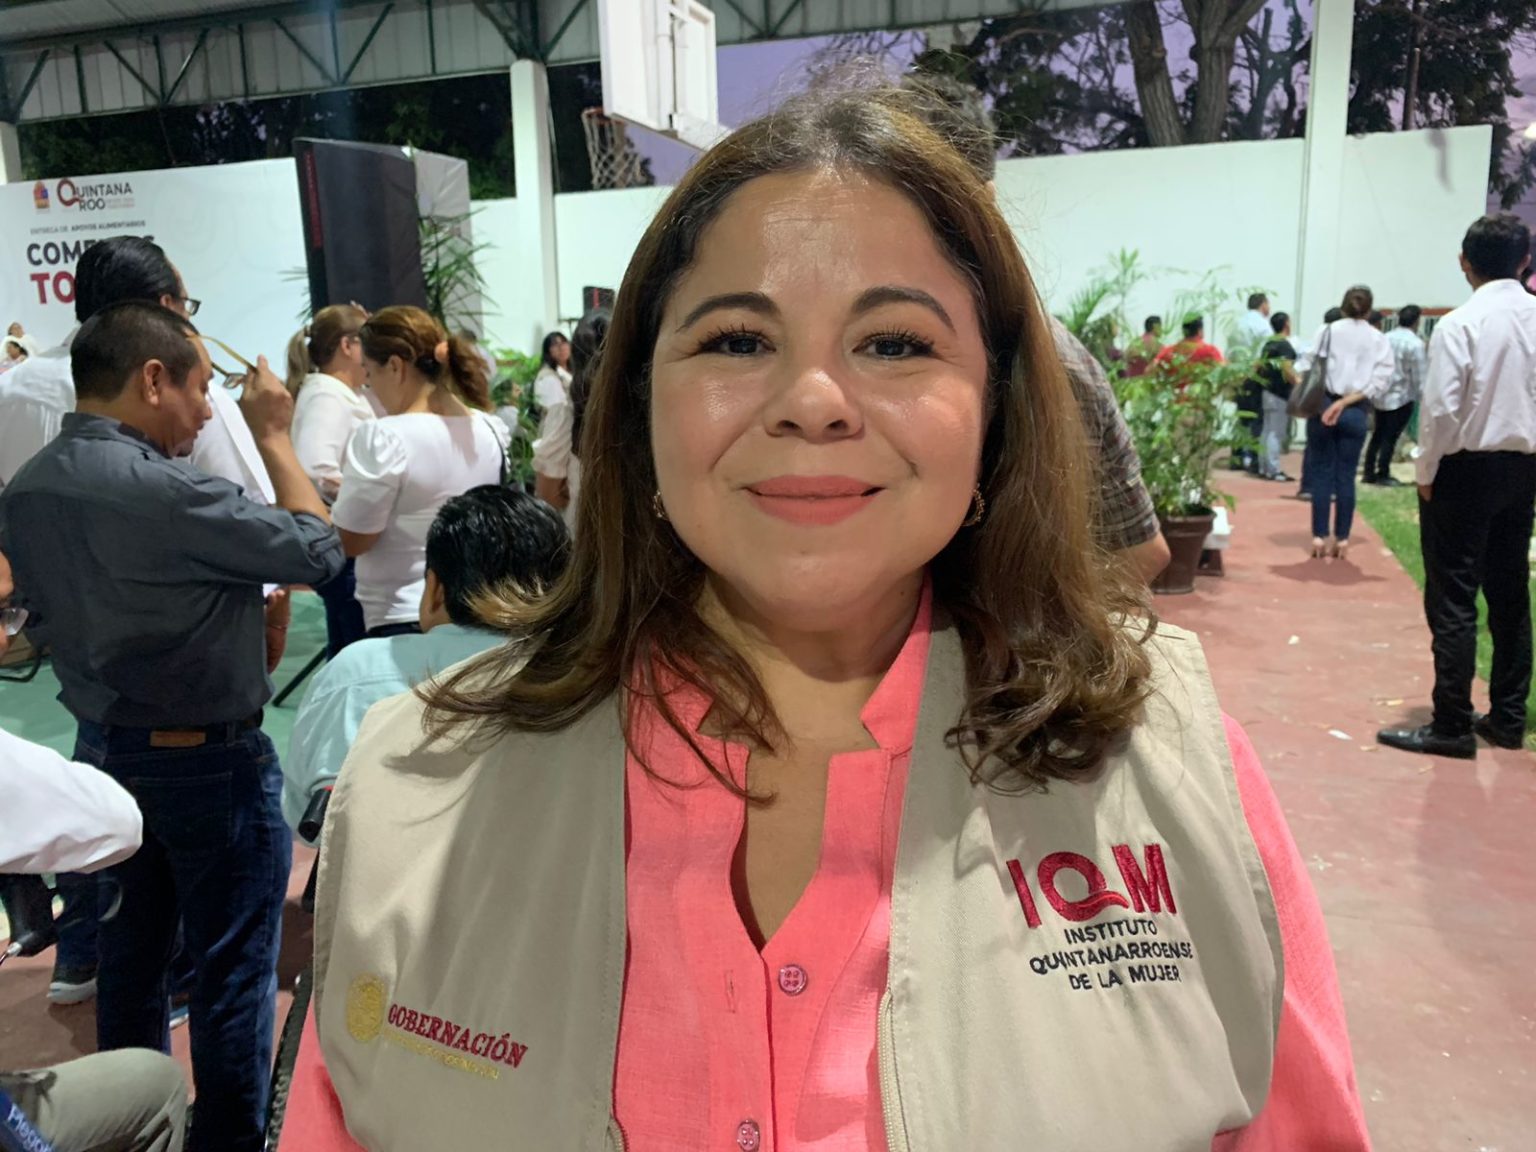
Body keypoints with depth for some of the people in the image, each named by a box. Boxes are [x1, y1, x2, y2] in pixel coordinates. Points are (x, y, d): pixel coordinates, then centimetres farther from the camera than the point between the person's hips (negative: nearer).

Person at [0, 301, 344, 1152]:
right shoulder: (164, 490, -26)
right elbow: (316, 550, -17)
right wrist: (272, 435, -8)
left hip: (103, 749, 8)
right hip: (208, 760, -8)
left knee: (130, 956, 21)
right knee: (233, 969, 8)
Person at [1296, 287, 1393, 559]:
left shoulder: (1327, 331, 4)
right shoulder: (1379, 340, 5)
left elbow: (1305, 368, -5)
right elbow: (1379, 381, -4)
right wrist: (1345, 402, -7)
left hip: (1321, 407, 0)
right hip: (1355, 413, 0)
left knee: (1322, 473, 5)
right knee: (1346, 476, 6)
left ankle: (1320, 537, 4)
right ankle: (1341, 539, 8)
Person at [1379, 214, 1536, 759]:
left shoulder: (1460, 324, -13)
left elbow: (1441, 409, -17)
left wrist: (1425, 473, -5)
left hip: (1466, 468, -6)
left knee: (1453, 600, -1)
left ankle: (1452, 725, 2)